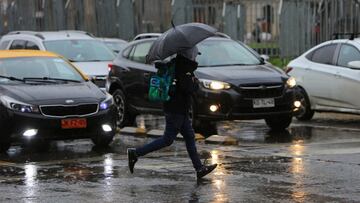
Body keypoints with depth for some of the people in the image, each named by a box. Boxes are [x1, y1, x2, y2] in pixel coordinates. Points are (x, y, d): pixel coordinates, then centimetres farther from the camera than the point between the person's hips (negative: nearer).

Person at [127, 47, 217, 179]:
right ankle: (135, 153, -2)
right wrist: (195, 83, -7)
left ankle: (199, 168, 13)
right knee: (167, 140, -5)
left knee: (190, 137, 11)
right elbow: (187, 88, -28)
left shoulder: (176, 65, 10)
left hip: (180, 110, 10)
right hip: (176, 110, -10)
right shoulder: (184, 69, -19)